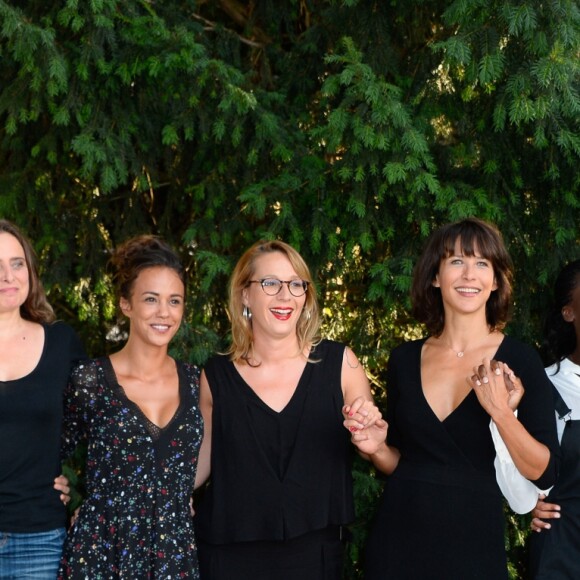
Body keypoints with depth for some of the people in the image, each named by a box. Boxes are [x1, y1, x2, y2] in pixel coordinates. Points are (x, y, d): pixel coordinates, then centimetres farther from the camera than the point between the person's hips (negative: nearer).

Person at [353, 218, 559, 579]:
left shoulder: (519, 360, -7)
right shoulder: (404, 360, 3)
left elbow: (545, 473, -11)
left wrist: (501, 412, -23)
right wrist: (378, 448, -8)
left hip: (474, 543, -3)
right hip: (398, 540, 3)